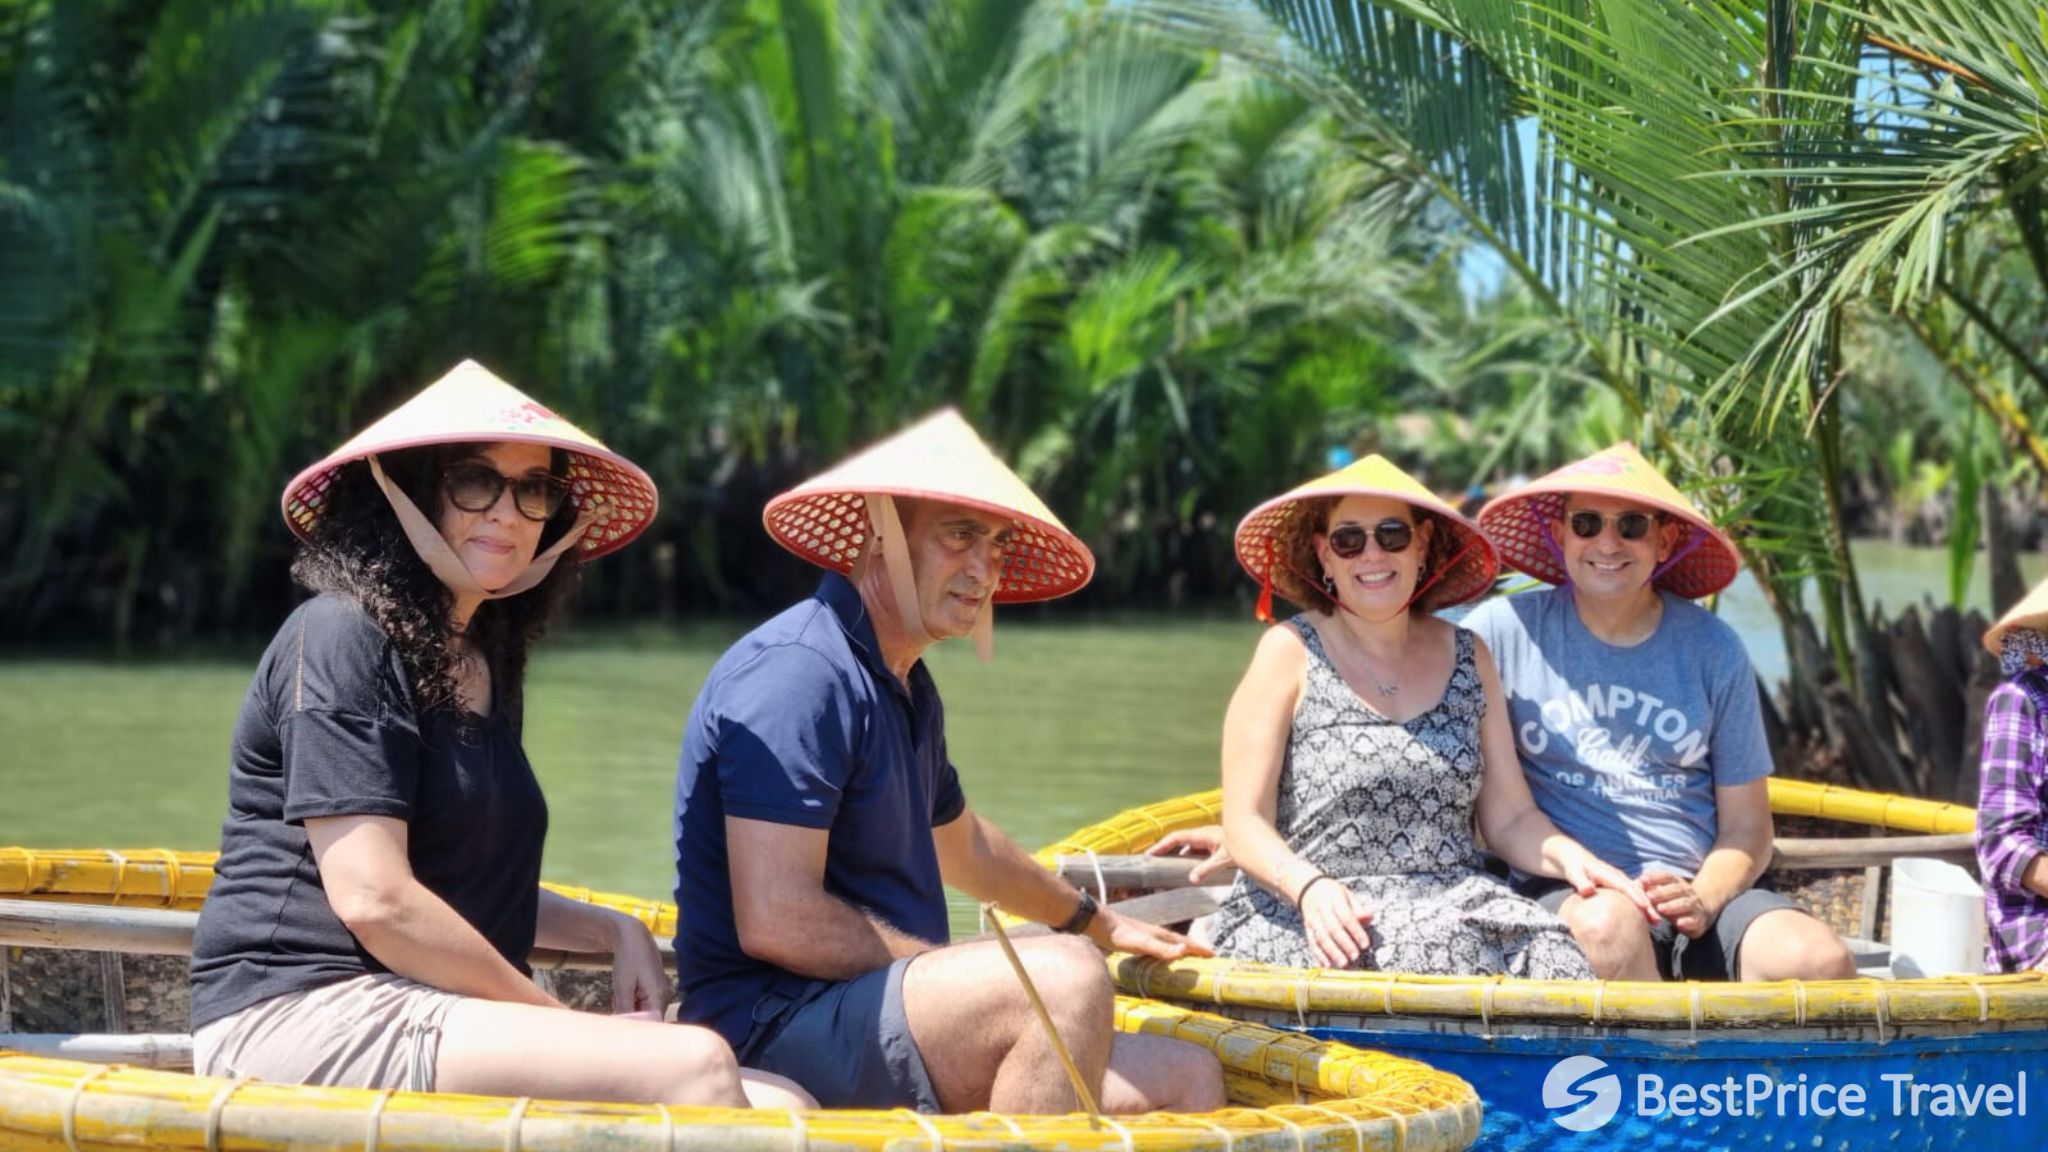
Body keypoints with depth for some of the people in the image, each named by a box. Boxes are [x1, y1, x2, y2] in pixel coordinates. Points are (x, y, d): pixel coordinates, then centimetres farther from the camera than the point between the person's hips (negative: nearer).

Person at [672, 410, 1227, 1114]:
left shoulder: (906, 686, 19)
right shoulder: (800, 671, -15)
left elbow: (960, 846, 39)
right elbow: (776, 922, -23)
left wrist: (1100, 924, 52)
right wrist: (966, 976, -13)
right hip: (774, 1025, -11)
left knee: (1188, 1080, 4)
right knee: (1066, 978, -31)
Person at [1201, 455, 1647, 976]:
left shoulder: (1468, 658, 16)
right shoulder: (1290, 653, 3)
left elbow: (1509, 816, 14)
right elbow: (1245, 823, -3)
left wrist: (1565, 856, -8)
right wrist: (1309, 888, -23)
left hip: (1456, 907, 5)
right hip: (1301, 920, -4)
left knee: (1557, 961, -27)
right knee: (1443, 951, -35)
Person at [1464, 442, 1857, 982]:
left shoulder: (1713, 652, 11)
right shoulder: (1505, 630, 6)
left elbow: (1746, 825, 13)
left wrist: (1702, 901, -9)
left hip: (1695, 888, 2)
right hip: (1558, 894, -2)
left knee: (1823, 964, -27)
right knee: (1610, 924, -38)